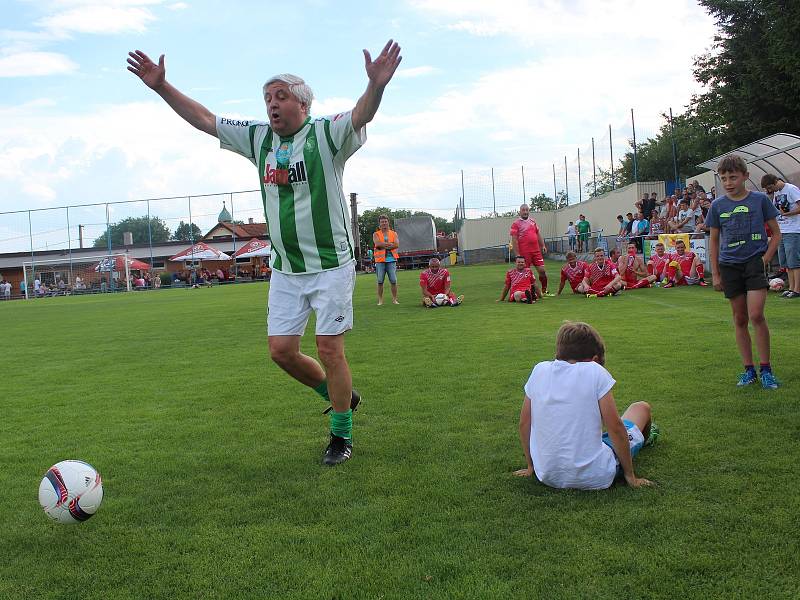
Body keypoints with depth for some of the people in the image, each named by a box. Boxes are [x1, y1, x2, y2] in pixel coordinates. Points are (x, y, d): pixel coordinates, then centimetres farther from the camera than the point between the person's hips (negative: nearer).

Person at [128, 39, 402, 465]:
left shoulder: (326, 134, -9)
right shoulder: (258, 138, 8)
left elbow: (361, 116, -28)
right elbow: (203, 119, 12)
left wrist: (376, 86, -49)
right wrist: (161, 87, 5)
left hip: (330, 265, -6)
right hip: (284, 269, 6)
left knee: (330, 350, -3)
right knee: (281, 350, 4)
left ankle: (342, 436, 14)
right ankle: (340, 395, 29)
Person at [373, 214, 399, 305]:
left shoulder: (394, 234, 13)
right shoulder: (376, 234, 10)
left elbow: (397, 245, -4)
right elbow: (377, 244, -10)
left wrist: (384, 245, -10)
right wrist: (390, 244, -9)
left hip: (391, 259, 1)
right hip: (380, 260, 0)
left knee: (393, 281, -4)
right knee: (380, 281, 0)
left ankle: (394, 299, 4)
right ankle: (380, 300, 6)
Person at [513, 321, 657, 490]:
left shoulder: (539, 370, -2)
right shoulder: (595, 371, -13)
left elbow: (524, 423, 5)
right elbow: (615, 427, -12)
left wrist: (531, 467, 17)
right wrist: (630, 476, -1)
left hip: (547, 477, 4)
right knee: (641, 408, 19)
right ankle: (645, 439, 53)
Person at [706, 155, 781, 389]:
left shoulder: (760, 199, -2)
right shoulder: (717, 205, 3)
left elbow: (776, 233, 5)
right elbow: (713, 240, 9)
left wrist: (766, 259, -7)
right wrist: (715, 273, 5)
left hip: (755, 261, -2)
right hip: (730, 265, 3)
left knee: (756, 315, -14)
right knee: (740, 319, 7)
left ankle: (766, 369, 0)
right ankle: (749, 369, 17)